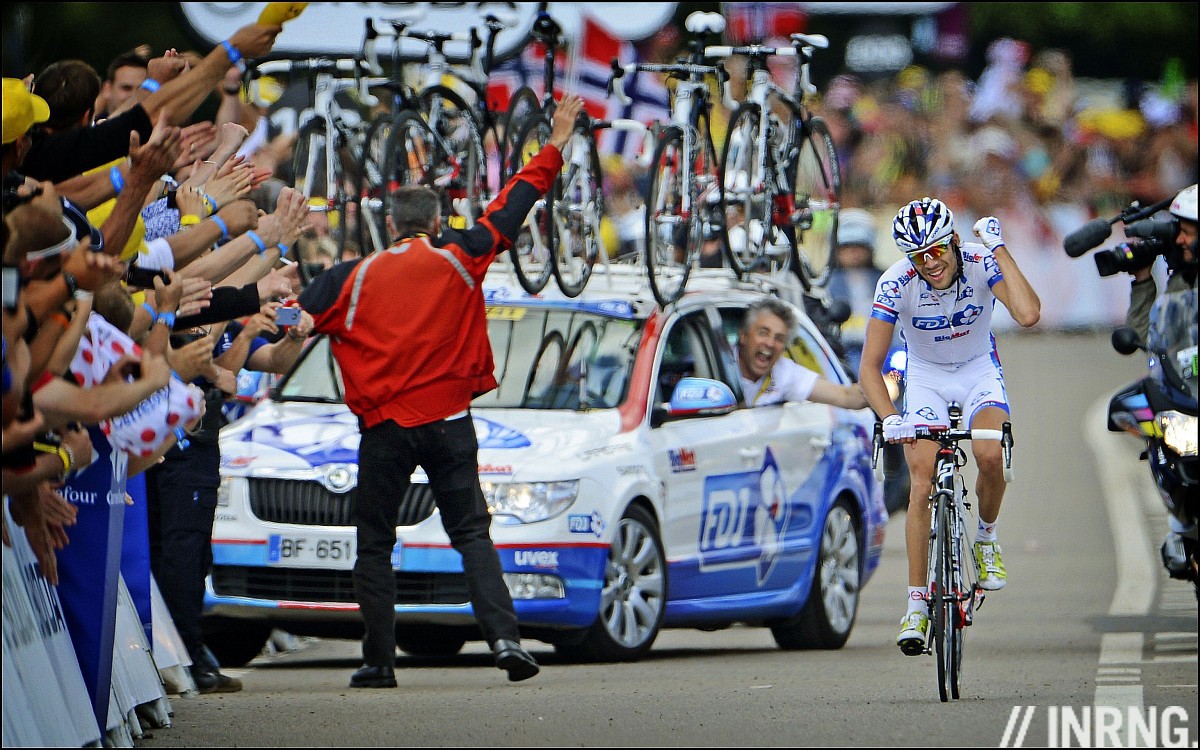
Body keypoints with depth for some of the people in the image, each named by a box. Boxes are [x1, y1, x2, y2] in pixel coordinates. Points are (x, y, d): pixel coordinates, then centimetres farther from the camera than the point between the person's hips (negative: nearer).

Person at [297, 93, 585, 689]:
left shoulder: (354, 278, 0)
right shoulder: (459, 262, 3)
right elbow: (511, 211, 11)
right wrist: (553, 150, 20)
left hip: (383, 427, -1)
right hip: (448, 422, 1)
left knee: (374, 545, 8)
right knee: (472, 534, 4)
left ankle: (379, 660, 5)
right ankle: (503, 635, -14)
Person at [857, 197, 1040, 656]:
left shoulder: (981, 263, -24)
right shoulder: (896, 284, -24)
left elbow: (1028, 314, -40)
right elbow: (870, 366, -23)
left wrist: (998, 249, -36)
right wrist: (889, 418, -40)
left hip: (979, 369, 0)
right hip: (926, 377, 0)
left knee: (990, 455, -30)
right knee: (922, 484, -16)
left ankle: (986, 541, 0)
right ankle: (916, 605, -10)